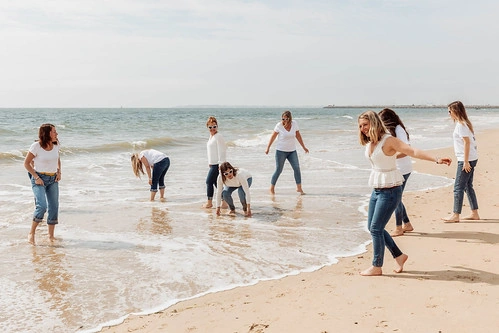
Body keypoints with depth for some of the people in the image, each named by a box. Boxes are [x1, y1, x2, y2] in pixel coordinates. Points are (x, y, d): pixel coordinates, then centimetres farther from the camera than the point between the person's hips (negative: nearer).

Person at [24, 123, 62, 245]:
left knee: (54, 207, 2)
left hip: (53, 179, 6)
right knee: (42, 206, -19)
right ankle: (31, 233, -2)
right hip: (39, 179, -5)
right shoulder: (36, 146, -13)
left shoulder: (56, 145, 2)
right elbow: (26, 163, -8)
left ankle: (51, 236, 13)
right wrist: (36, 177, -13)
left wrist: (59, 172, 6)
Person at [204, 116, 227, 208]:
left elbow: (221, 151, -17)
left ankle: (209, 202, 0)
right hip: (213, 164, 9)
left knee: (209, 181, -8)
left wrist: (221, 164, -20)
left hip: (217, 164, -9)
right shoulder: (211, 137, 16)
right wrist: (209, 163, 22)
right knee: (216, 183, 10)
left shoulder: (218, 137, -12)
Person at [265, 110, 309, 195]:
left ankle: (299, 188, 2)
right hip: (281, 151, -3)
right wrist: (268, 148, -1)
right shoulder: (279, 126, -11)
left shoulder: (294, 124, -3)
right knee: (278, 170, 0)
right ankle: (272, 188, 13)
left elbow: (298, 136, 8)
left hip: (292, 151, 3)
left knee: (297, 168, -6)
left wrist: (304, 147, 11)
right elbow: (273, 137, -2)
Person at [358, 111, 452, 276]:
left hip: (390, 191, -8)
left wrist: (436, 159, -34)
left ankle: (376, 267, 9)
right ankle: (399, 256, 26)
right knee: (372, 227, 12)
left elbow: (413, 151, -25)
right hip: (376, 190, 8)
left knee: (376, 228, -5)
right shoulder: (369, 143, 6)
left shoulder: (388, 140, -16)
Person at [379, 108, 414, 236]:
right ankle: (407, 224, 23)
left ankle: (398, 228, 6)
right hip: (397, 169, 10)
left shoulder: (398, 130, -15)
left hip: (402, 169, -10)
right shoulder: (395, 130, 14)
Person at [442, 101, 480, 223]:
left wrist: (466, 162, -21)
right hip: (471, 158, 10)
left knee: (458, 187, -5)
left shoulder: (460, 124, -15)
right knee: (468, 186, 14)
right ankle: (475, 213, 19)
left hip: (466, 159, -10)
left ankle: (455, 215, -1)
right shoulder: (465, 123, 14)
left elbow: (467, 142, -21)